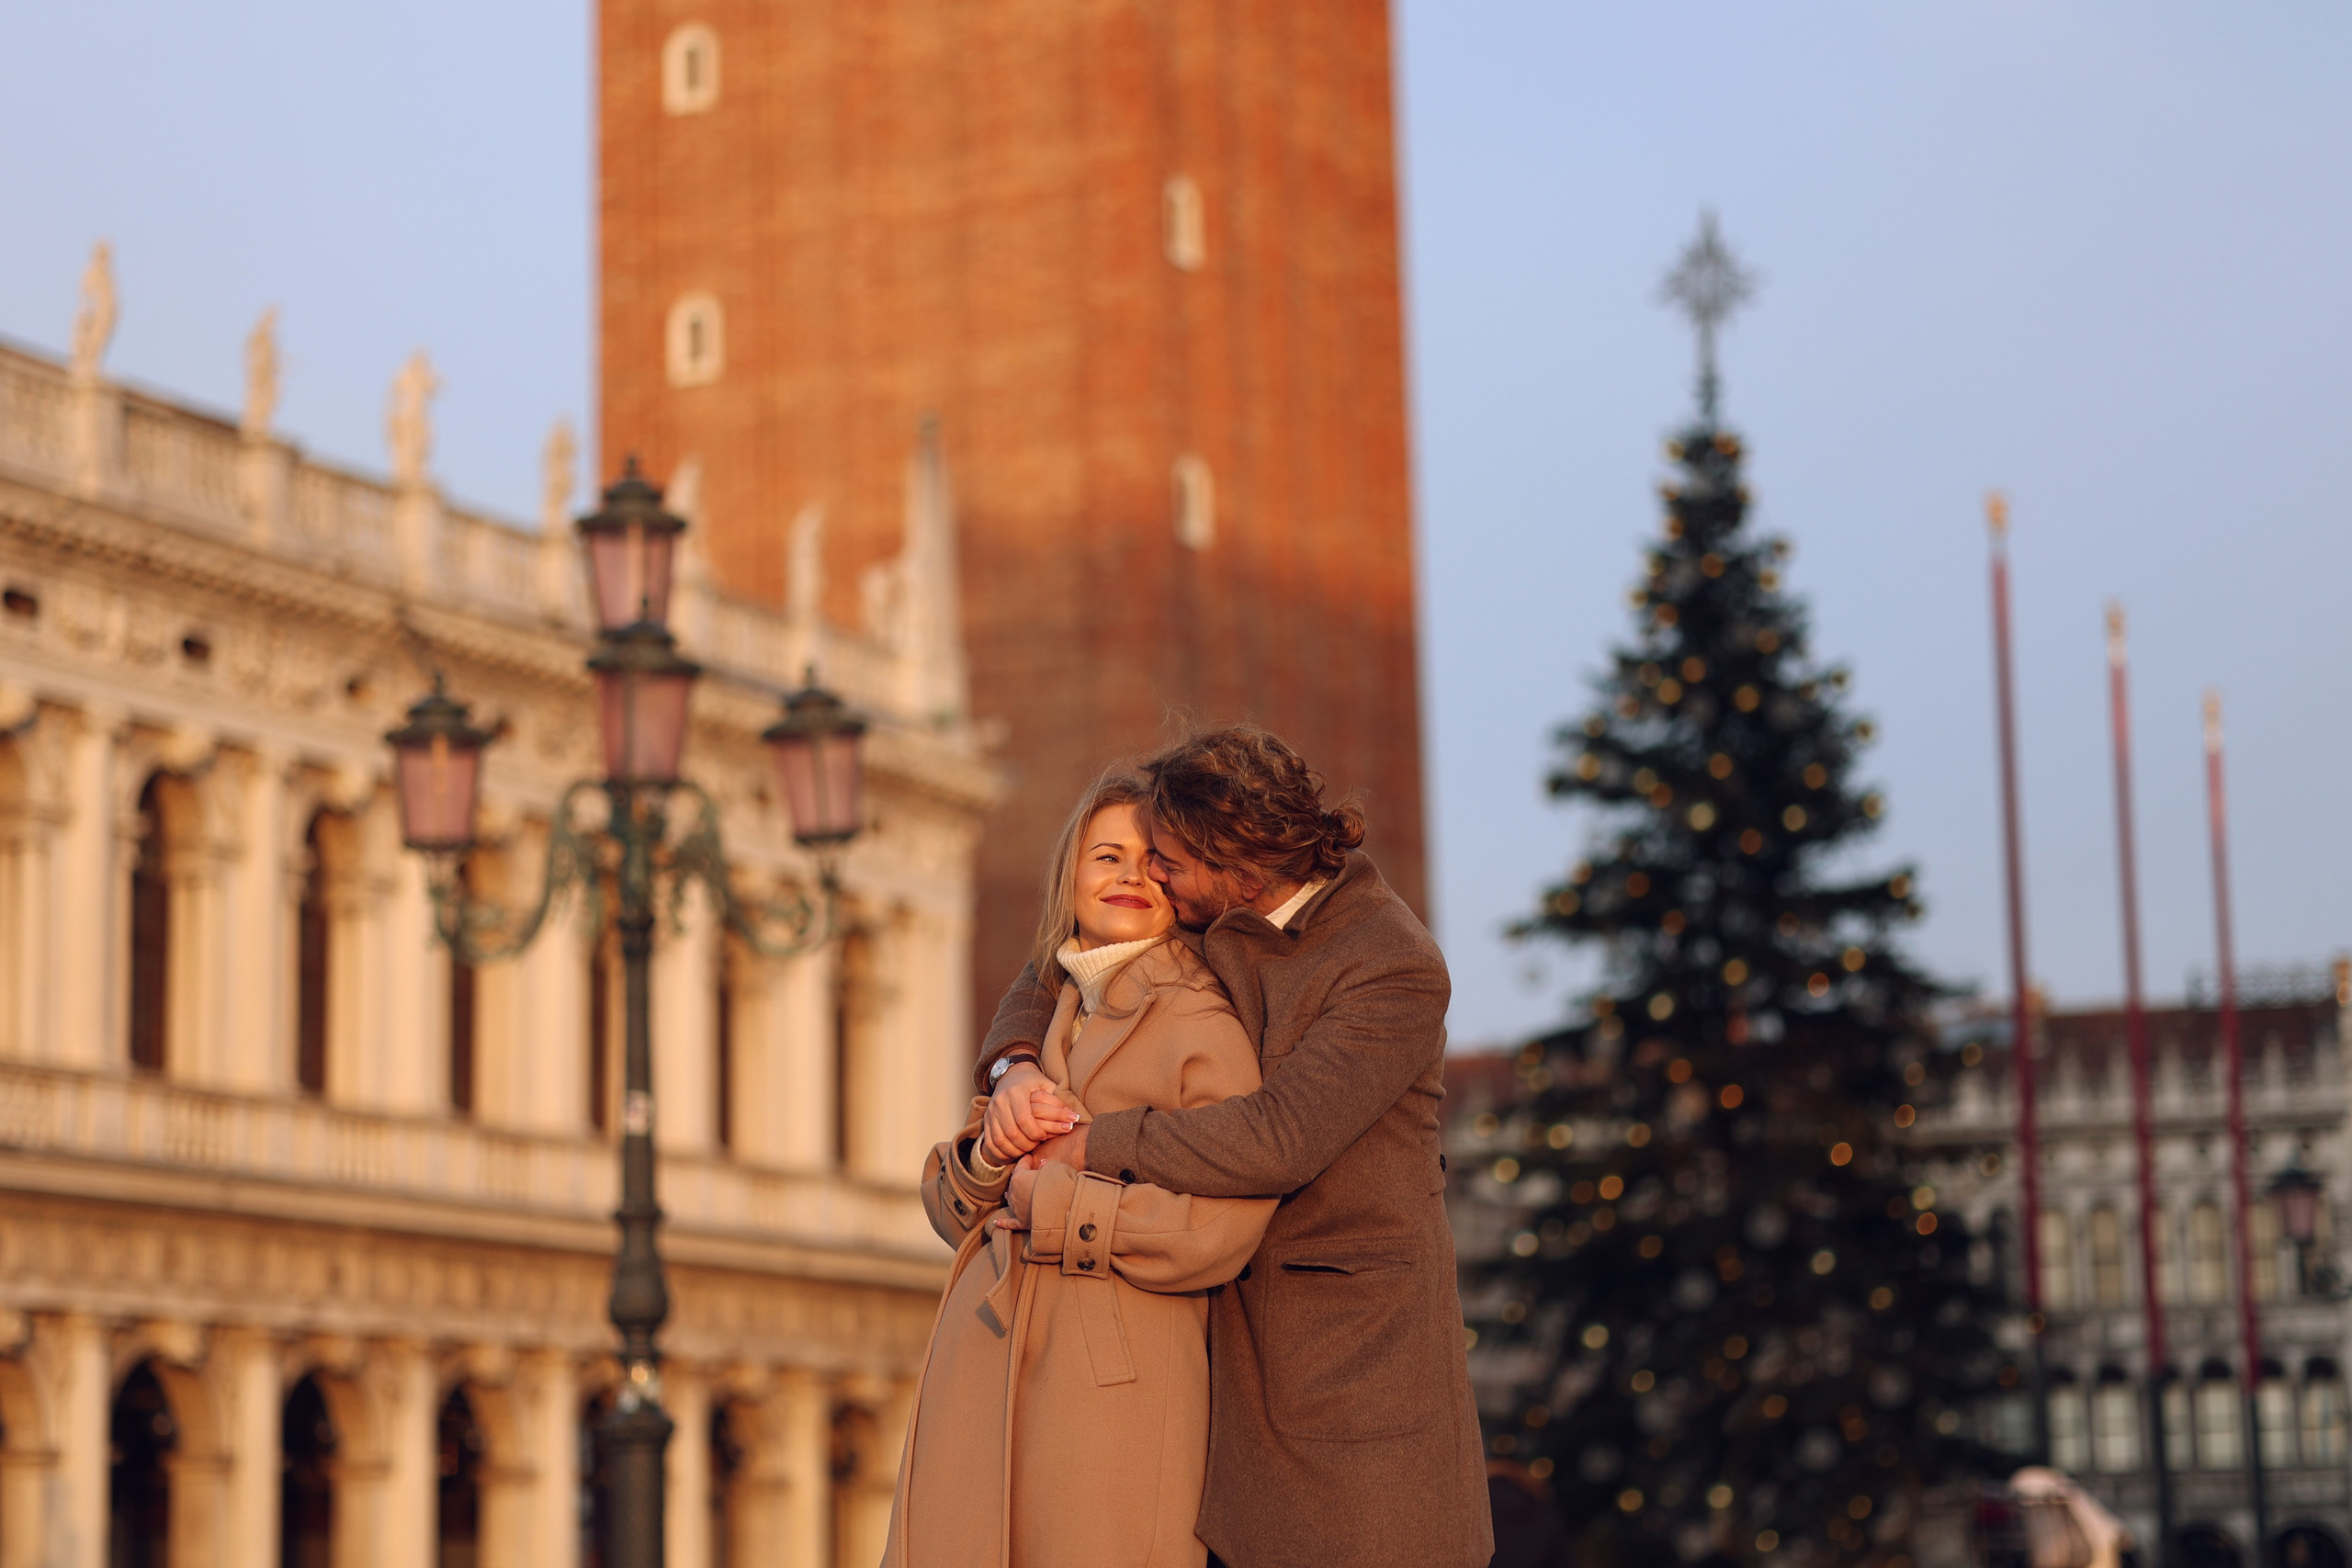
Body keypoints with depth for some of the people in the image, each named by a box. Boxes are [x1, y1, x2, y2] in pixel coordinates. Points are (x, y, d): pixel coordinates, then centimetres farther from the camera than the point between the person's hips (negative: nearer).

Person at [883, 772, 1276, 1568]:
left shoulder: (1201, 1029, -5)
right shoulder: (1047, 1024, 17)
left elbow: (1222, 1228, -16)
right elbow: (948, 1204, 16)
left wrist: (1049, 1202, -9)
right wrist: (992, 1154, -6)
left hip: (1111, 1390, -6)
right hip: (980, 1379, 6)